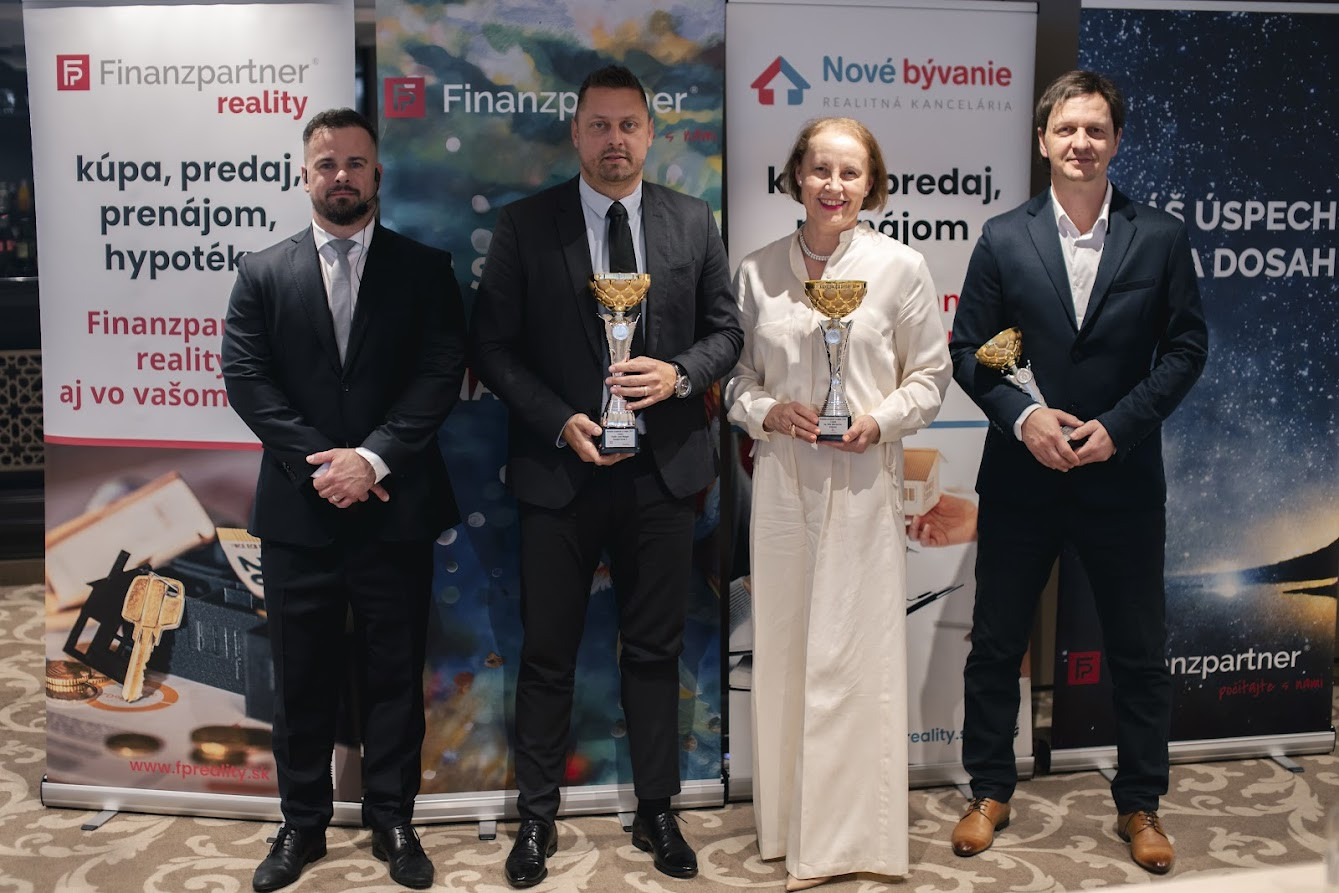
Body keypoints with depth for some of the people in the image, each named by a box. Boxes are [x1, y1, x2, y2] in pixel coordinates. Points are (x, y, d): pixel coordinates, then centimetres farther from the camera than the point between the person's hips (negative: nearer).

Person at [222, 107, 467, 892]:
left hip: (396, 508, -1)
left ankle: (393, 822, 24)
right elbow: (245, 377, -2)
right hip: (298, 509, 1)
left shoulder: (424, 268, 4)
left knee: (395, 674, 9)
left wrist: (373, 457, -16)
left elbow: (441, 373, -5)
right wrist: (320, 461, -13)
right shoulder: (263, 273, 8)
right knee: (302, 677, 10)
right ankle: (303, 825, 26)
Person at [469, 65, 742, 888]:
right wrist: (560, 422, -14)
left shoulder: (693, 222, 4)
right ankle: (538, 818, 25)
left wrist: (679, 375, -13)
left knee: (656, 651, 12)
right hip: (562, 467, -1)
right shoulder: (526, 225, -1)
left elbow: (726, 331, 8)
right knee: (547, 655, 9)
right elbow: (494, 346, -2)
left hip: (663, 470, 2)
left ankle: (657, 811, 28)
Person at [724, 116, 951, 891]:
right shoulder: (758, 270, 4)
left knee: (857, 655, 2)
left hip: (864, 482, -2)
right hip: (784, 478, 3)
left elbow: (930, 376, 3)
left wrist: (881, 421, -13)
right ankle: (791, 823, 26)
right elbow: (738, 375, 10)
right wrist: (767, 411, -9)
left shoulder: (902, 267, -2)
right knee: (784, 650, 9)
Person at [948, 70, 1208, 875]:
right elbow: (968, 349, 1)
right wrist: (1022, 415, -15)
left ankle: (1140, 804, 29)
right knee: (996, 644, 9)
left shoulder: (1161, 237, 1)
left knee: (1140, 651, 10)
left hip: (1123, 478, 0)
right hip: (1021, 477, 1)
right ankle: (991, 792, 28)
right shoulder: (1004, 238, 1)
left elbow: (1186, 347, 0)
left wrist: (1119, 425, -12)